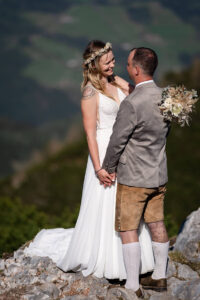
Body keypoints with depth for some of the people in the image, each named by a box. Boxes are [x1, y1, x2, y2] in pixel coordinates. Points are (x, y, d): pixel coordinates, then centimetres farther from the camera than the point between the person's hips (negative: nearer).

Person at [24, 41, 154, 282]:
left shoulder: (117, 81, 5)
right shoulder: (90, 91, -16)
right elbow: (90, 133, -17)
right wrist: (98, 168, -20)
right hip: (105, 154, -7)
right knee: (104, 208, 5)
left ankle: (124, 259, 29)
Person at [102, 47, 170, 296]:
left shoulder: (132, 103, -25)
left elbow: (117, 141, -17)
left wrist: (108, 168, -1)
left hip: (133, 178, -8)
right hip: (159, 175, 8)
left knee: (128, 230, 3)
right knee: (157, 224, 17)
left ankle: (132, 286, 8)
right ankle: (159, 277, 28)